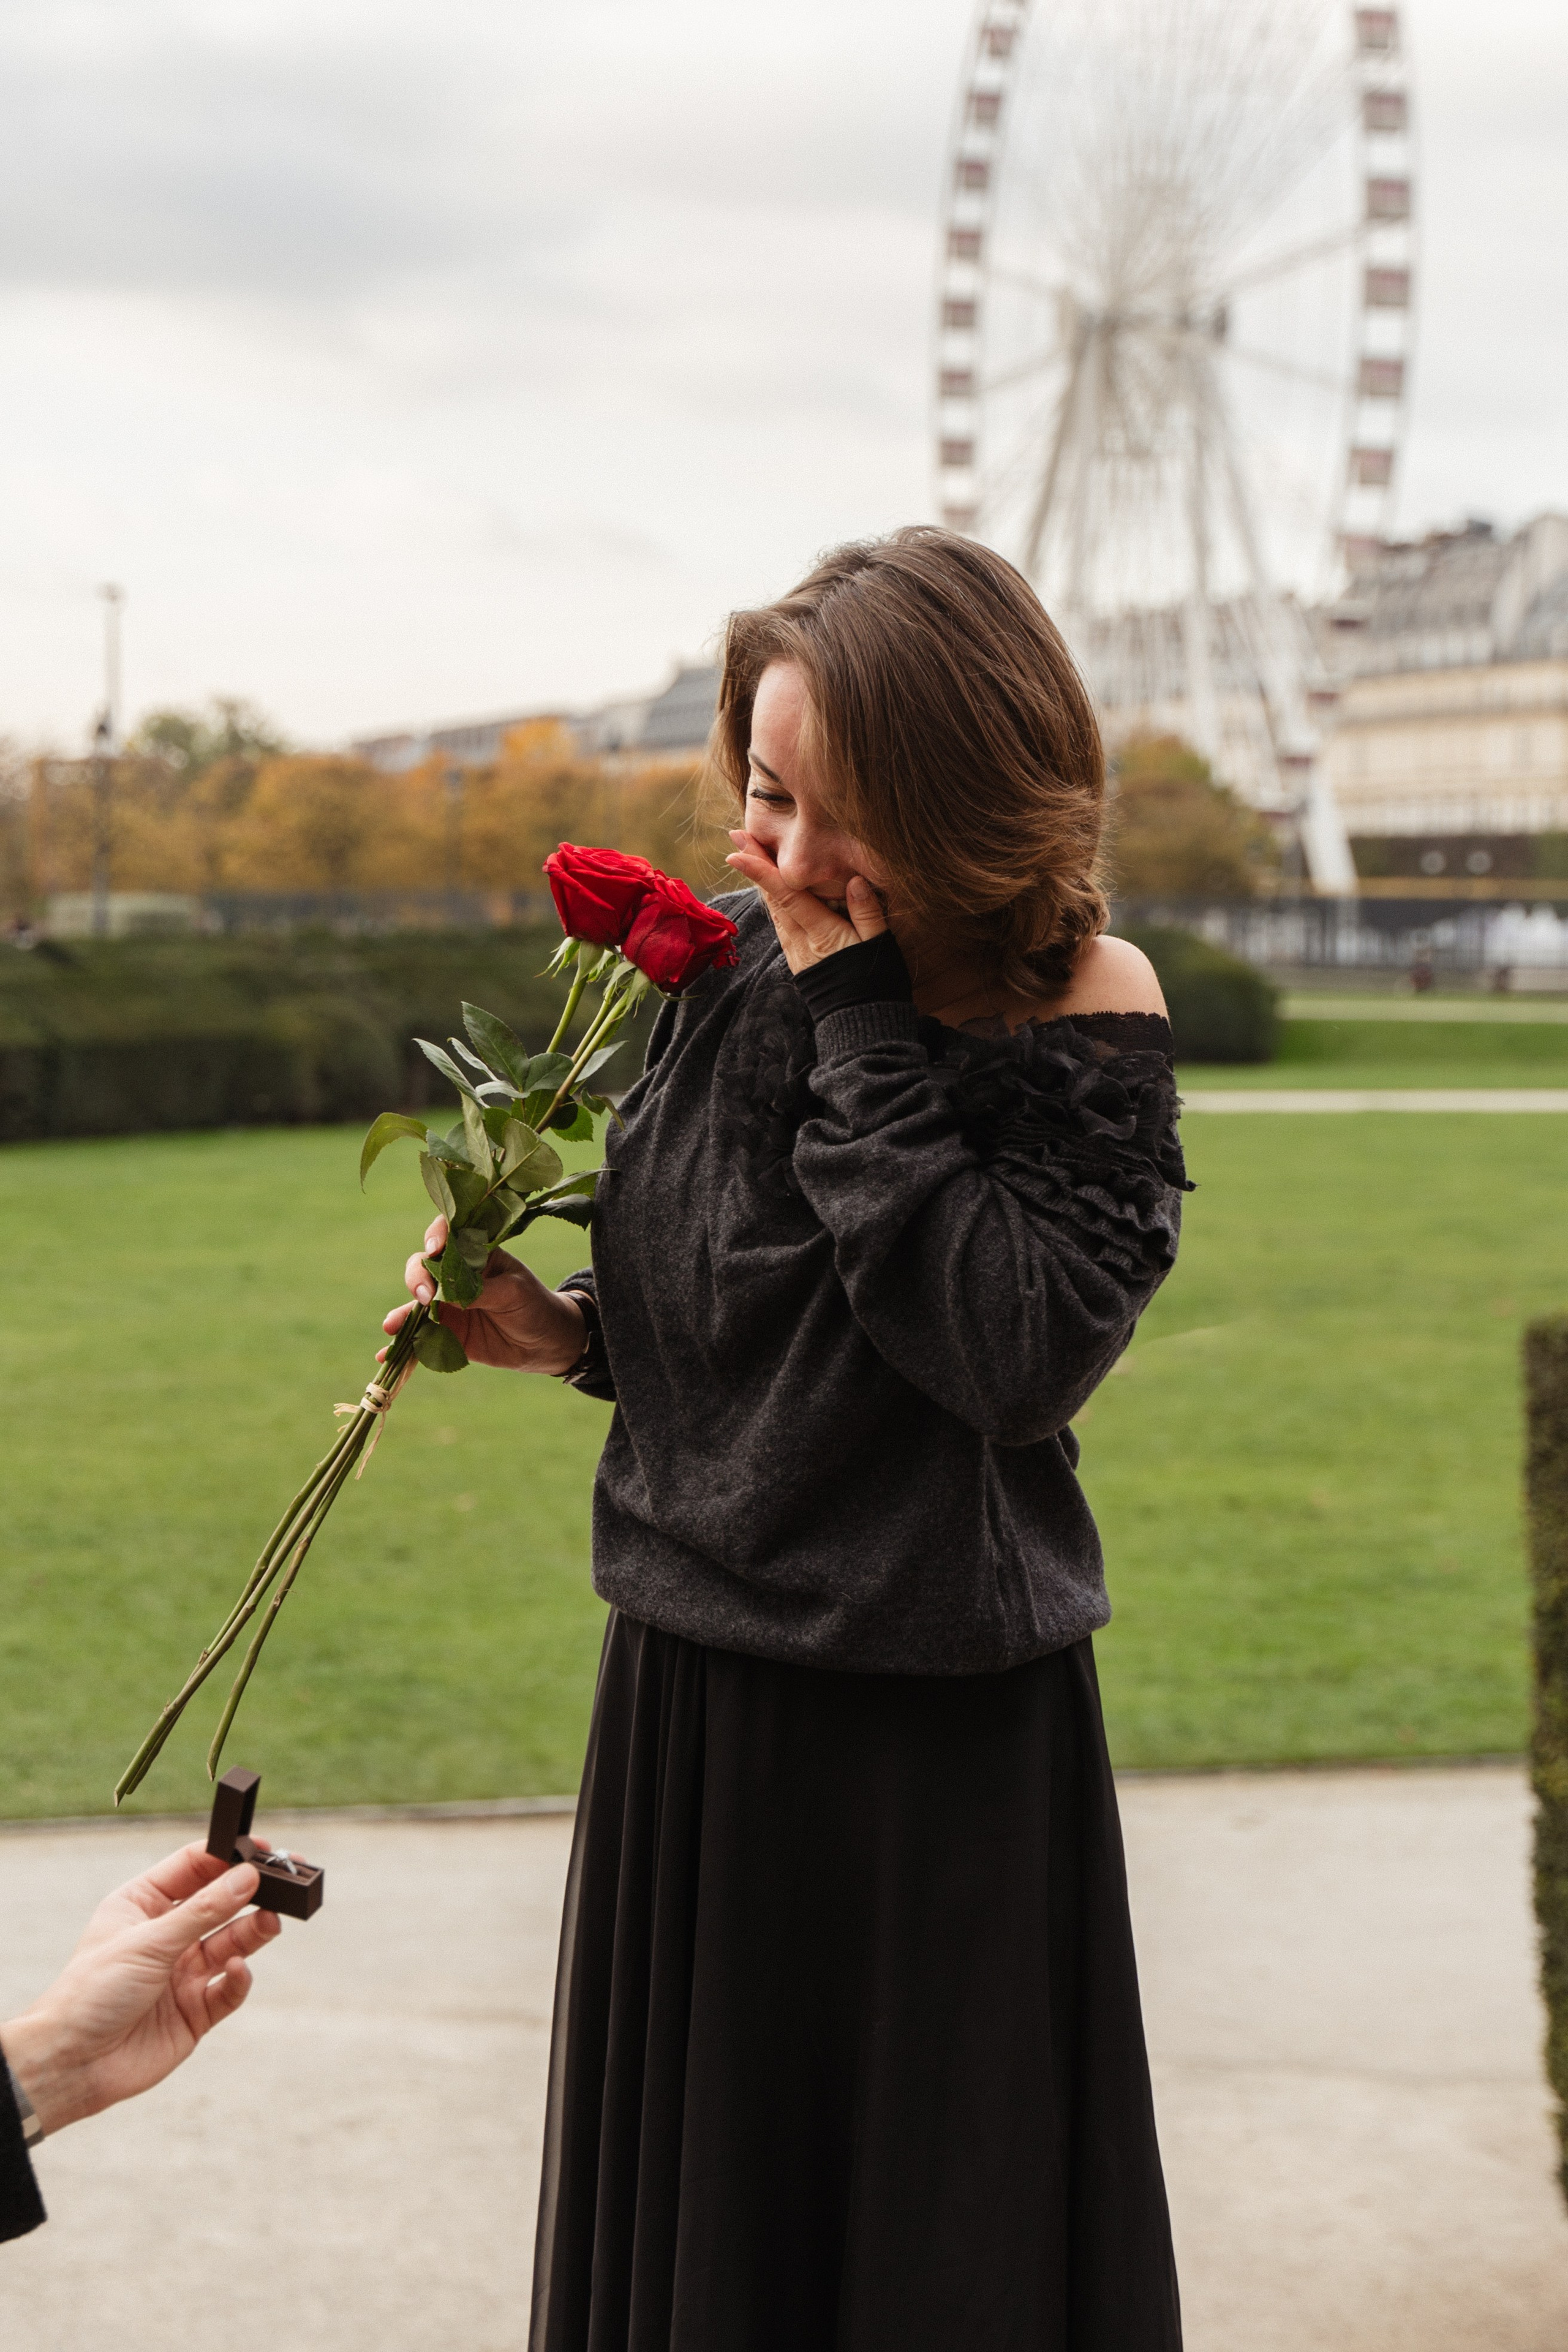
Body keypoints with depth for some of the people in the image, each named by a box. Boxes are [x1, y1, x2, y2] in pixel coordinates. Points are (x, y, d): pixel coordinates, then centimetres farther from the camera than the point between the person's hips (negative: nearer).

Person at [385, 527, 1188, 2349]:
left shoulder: (1083, 1006, -13)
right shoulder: (719, 963, 1)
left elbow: (1021, 1356, -27)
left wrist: (863, 1027, -23)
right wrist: (562, 1329, -6)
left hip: (943, 1728, -4)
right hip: (690, 1700, 5)